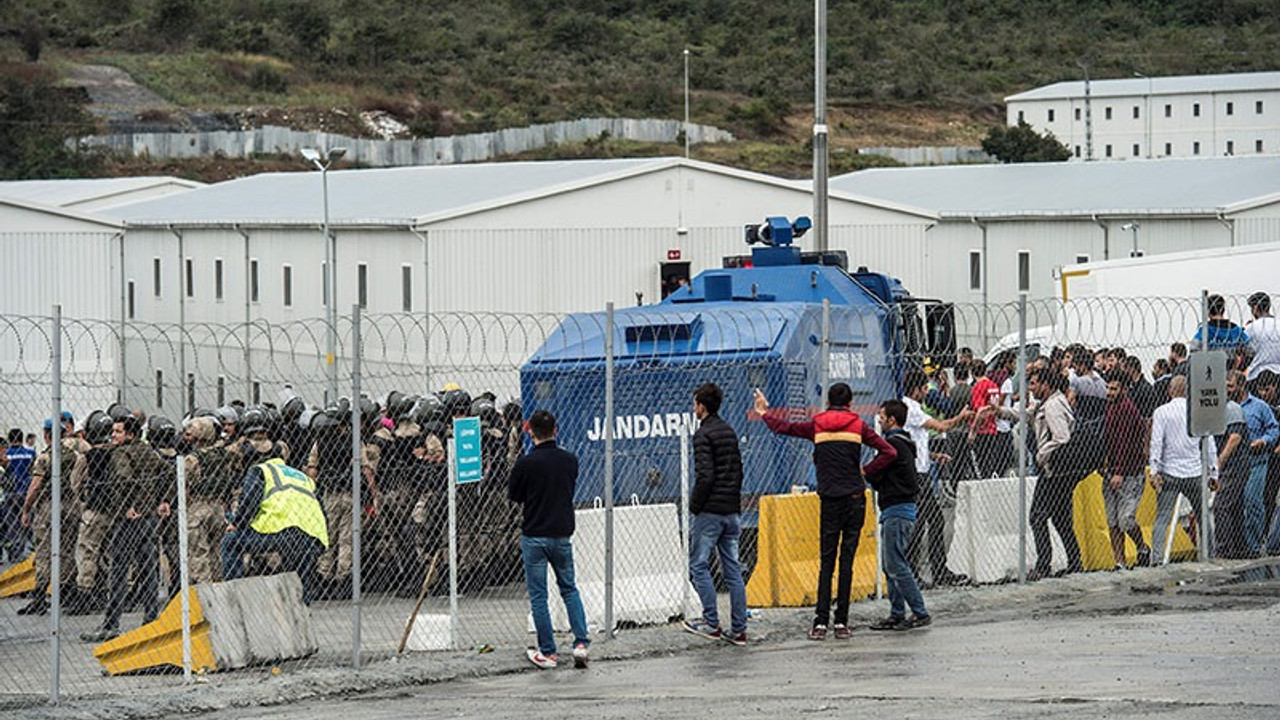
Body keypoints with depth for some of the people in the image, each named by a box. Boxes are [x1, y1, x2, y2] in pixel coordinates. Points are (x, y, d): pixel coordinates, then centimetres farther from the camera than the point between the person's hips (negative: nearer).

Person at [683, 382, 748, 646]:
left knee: (699, 566, 0)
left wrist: (694, 506, -10)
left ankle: (711, 624, -4)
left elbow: (705, 476, -19)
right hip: (732, 510, 8)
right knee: (732, 570, 7)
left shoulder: (703, 435, -11)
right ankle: (738, 629, 5)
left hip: (710, 512, -8)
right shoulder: (729, 432, 14)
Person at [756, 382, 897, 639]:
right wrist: (866, 470, 5)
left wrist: (765, 413, 34)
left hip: (829, 500, 1)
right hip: (855, 498, -1)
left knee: (826, 561, 3)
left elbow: (783, 427, 16)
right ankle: (841, 622, -1)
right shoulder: (858, 427, 2)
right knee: (847, 559, 1)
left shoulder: (816, 426, 4)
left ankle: (821, 622, -4)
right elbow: (889, 452, -5)